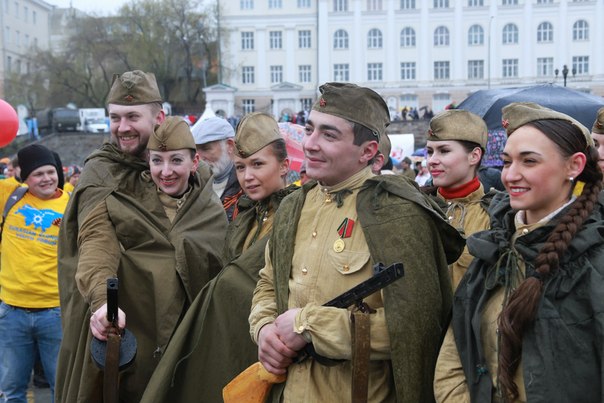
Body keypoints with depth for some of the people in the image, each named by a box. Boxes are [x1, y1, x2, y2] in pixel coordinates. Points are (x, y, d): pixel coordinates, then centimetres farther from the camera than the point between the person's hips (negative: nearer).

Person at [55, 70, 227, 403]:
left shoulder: (196, 174, 8)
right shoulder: (99, 173, -1)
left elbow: (218, 243, 8)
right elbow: (96, 242, -17)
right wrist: (102, 300, -32)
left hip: (183, 321, 2)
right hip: (124, 319, -2)